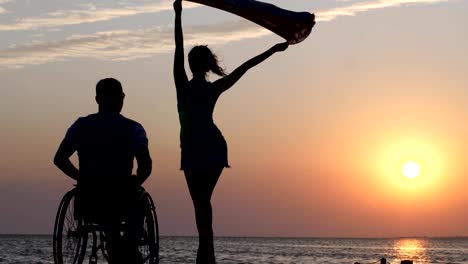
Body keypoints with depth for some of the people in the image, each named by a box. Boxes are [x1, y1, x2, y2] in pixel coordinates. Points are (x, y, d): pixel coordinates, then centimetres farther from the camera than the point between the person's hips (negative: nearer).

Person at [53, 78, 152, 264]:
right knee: (136, 198, 33)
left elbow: (59, 159, 6)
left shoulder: (81, 125, 5)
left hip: (87, 205, 3)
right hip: (119, 205, -2)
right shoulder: (132, 128, -3)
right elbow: (146, 165, -14)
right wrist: (134, 183, 6)